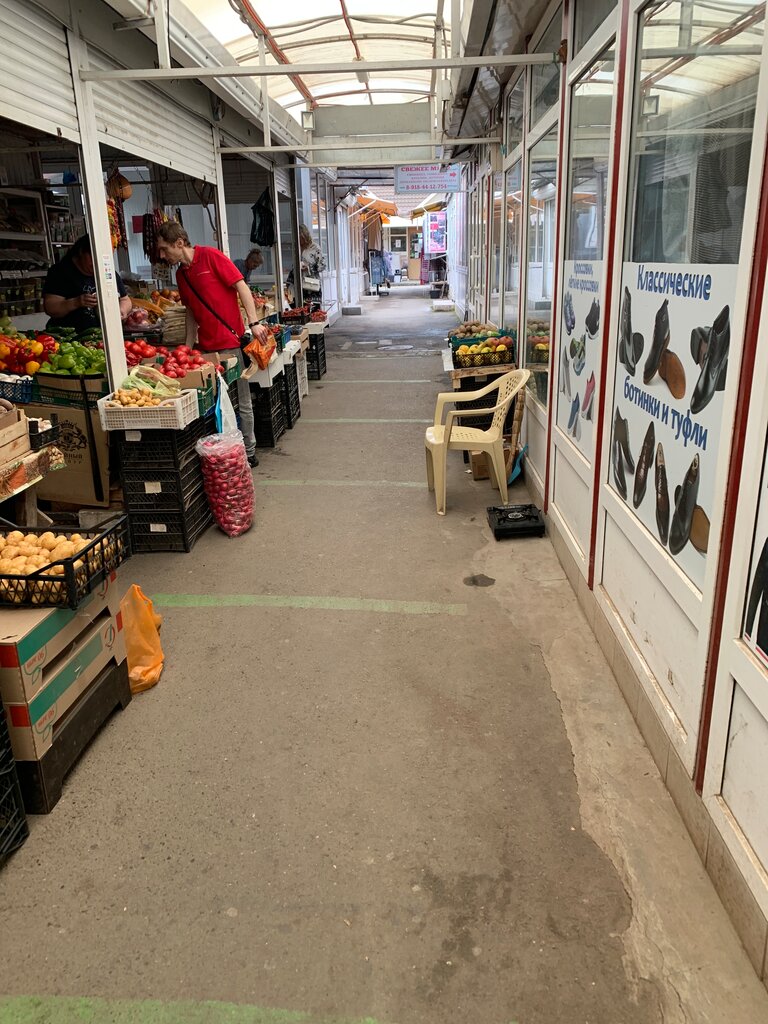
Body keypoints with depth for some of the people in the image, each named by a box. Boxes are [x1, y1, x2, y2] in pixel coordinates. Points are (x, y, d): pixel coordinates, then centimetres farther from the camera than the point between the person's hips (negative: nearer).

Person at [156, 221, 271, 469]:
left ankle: (248, 453, 11)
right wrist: (188, 348, 17)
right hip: (206, 346, 7)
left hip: (230, 342, -7)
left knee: (240, 401, 1)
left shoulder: (210, 256, -5)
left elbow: (241, 286, -8)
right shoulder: (181, 274, 15)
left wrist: (254, 322, -17)